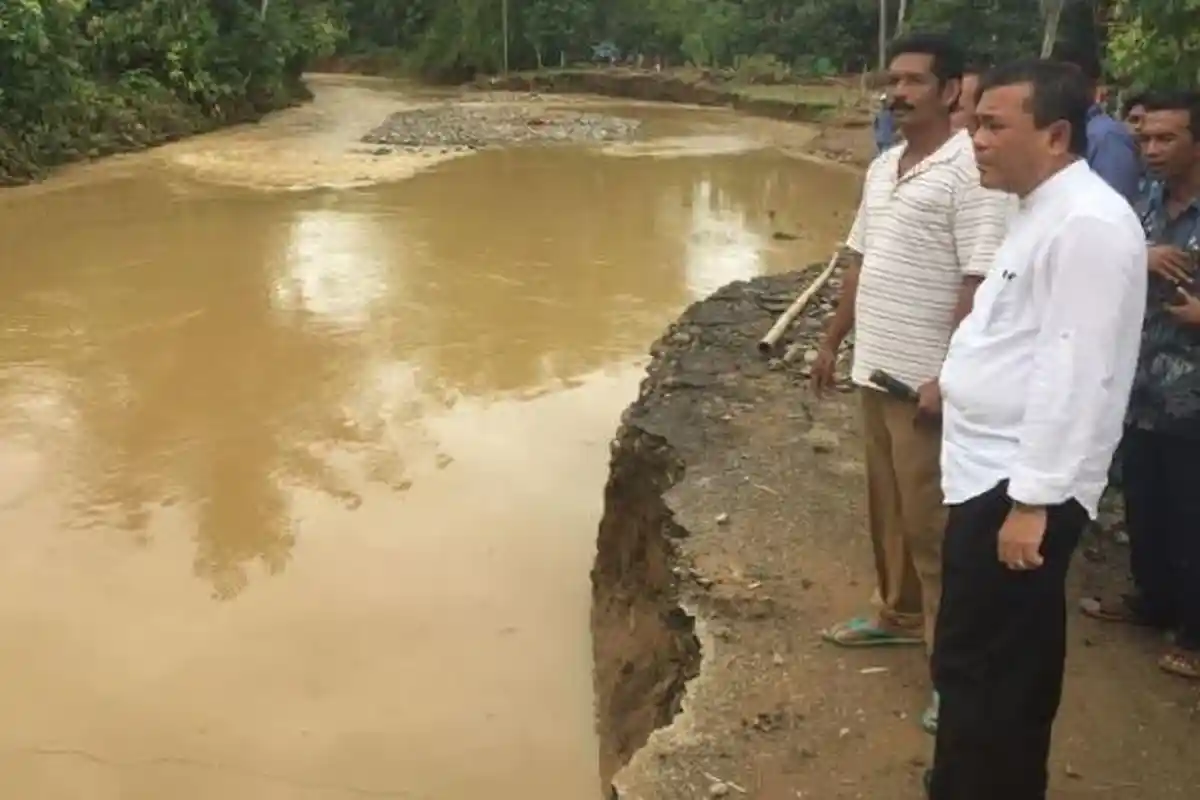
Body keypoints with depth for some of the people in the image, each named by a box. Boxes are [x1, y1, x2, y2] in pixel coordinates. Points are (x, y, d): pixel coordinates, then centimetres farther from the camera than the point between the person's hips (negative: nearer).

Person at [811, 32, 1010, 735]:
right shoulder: (882, 168, 11)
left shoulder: (970, 171, -15)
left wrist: (948, 376, -23)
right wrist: (833, 341, 19)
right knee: (887, 508, 18)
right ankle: (901, 616, 35)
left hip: (925, 379, -8)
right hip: (877, 368, 8)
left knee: (930, 521, -3)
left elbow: (981, 283, -20)